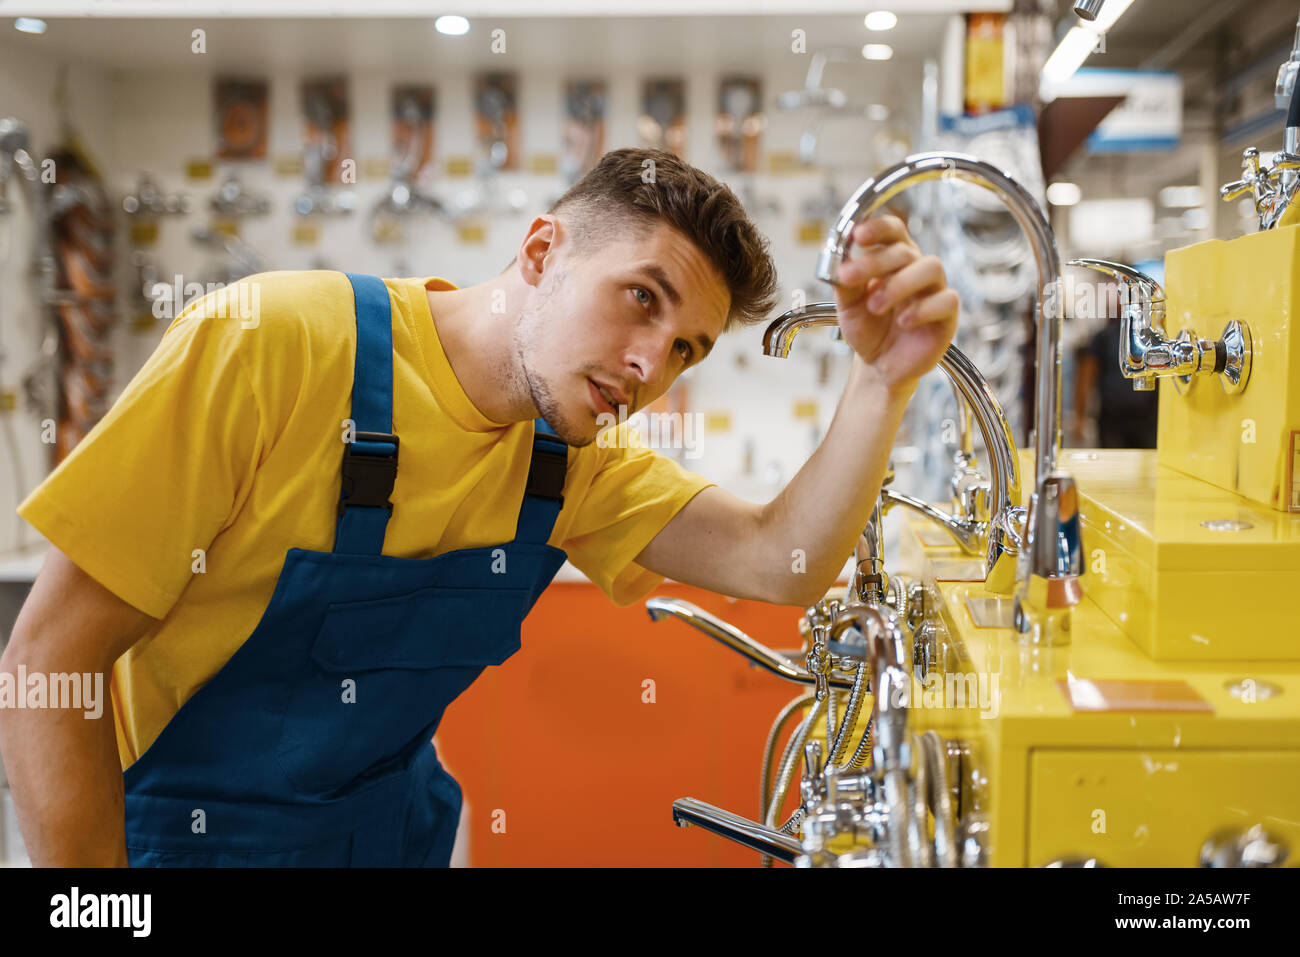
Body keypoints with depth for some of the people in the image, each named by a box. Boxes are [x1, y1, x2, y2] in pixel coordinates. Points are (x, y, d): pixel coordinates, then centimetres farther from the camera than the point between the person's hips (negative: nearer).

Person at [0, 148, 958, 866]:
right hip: (188, 831, -5)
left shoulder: (579, 459, -5)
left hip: (401, 831, 5)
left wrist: (884, 382, -29)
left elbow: (781, 563, -14)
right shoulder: (267, 345, -24)